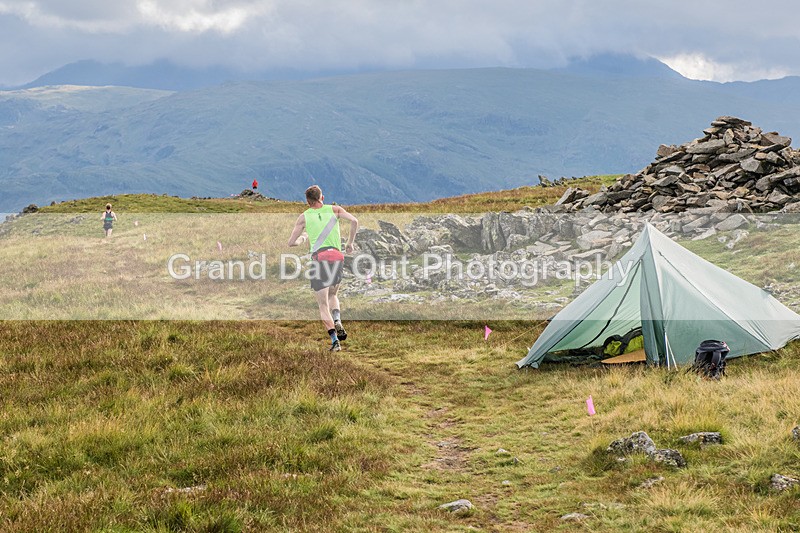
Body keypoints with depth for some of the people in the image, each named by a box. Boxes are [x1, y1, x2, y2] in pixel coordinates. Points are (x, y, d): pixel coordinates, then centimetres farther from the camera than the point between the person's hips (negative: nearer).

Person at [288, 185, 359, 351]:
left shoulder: (304, 217, 12)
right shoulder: (334, 209, 13)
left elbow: (291, 242, 13)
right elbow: (354, 221, -3)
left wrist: (302, 239, 34)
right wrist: (350, 243, 9)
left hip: (318, 258, -2)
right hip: (337, 256, 2)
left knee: (323, 305, 2)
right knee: (333, 296, 24)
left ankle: (334, 339, -15)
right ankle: (337, 321, -4)